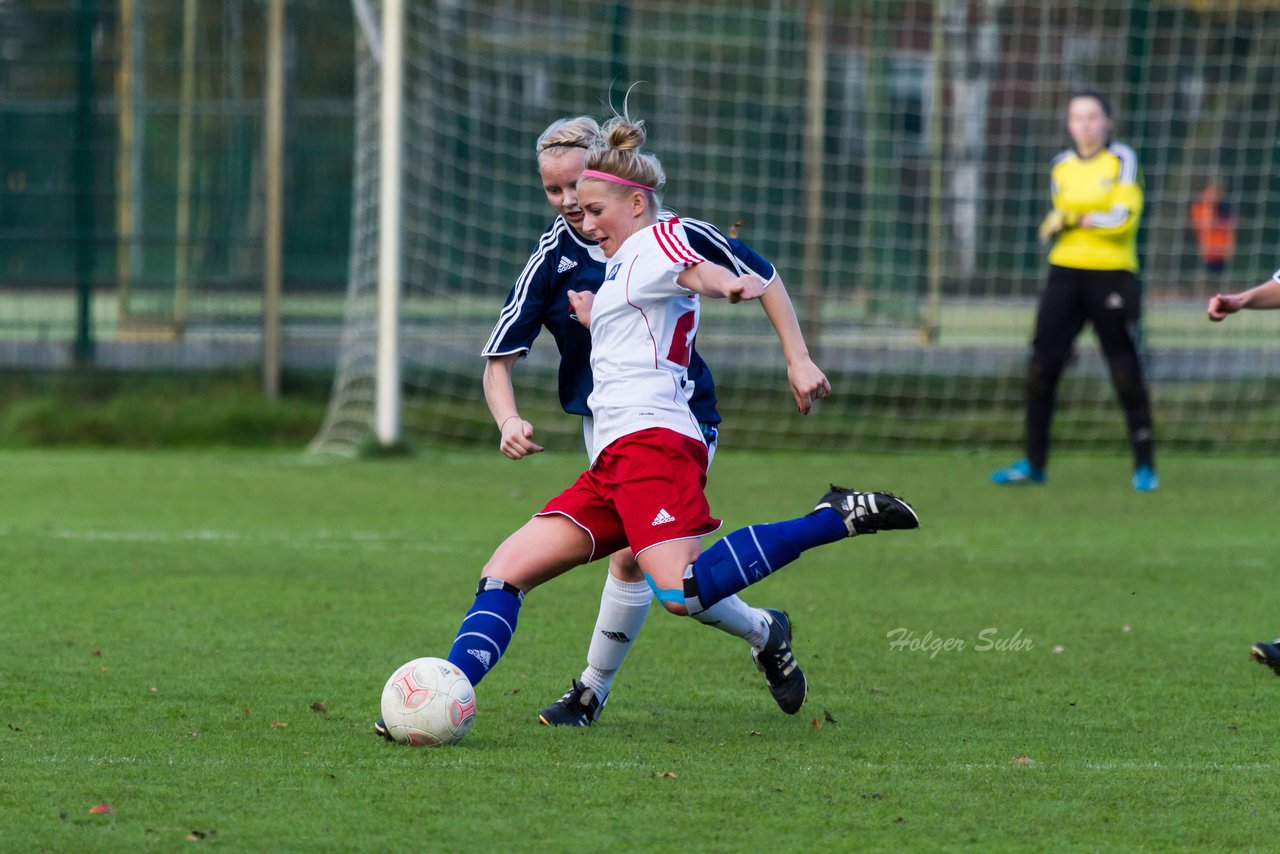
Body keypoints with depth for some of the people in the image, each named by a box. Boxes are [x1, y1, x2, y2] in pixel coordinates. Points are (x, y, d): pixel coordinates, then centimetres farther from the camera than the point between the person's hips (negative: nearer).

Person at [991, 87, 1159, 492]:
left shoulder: (1122, 160, -2)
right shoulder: (1062, 166, 13)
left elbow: (1124, 219, -12)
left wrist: (1073, 218, -10)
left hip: (1112, 275, -5)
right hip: (1065, 274, 5)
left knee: (1126, 373, -3)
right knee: (1041, 366, -1)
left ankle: (1145, 465, 6)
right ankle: (1033, 463, 7)